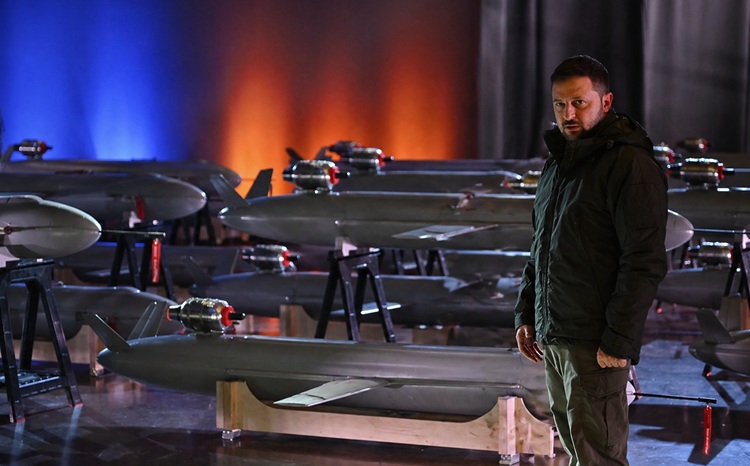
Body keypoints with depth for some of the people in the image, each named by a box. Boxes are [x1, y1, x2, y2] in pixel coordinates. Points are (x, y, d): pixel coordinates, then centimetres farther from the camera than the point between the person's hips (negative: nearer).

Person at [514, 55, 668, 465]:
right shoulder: (558, 163, 16)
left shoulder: (630, 165, -13)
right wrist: (526, 314, 17)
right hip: (553, 338, 9)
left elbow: (644, 262, -18)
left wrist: (619, 340, -20)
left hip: (596, 343, -9)